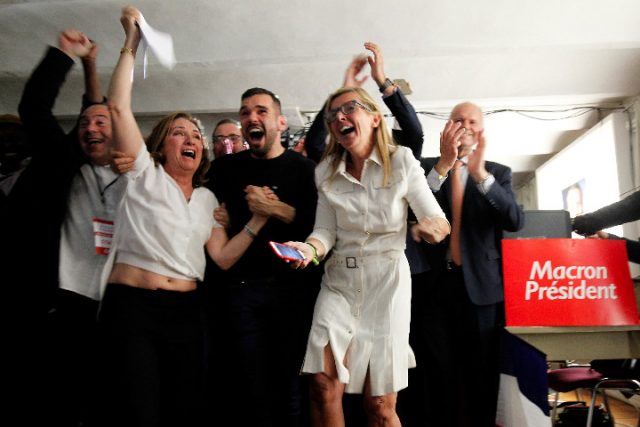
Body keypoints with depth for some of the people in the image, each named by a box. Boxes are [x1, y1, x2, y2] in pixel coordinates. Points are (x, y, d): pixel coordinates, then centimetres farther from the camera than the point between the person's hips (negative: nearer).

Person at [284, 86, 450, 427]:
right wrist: (310, 249, -20)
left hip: (387, 281, -2)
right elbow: (326, 230, 2)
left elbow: (438, 219, -6)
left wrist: (434, 226, -29)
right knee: (324, 383, -11)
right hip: (339, 280, 2)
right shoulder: (326, 172, 4)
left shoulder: (401, 162, -4)